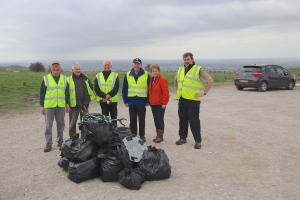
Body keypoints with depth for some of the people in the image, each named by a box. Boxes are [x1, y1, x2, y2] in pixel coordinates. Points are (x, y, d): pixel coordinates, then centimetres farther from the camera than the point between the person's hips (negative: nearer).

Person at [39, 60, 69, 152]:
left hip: (61, 106, 2)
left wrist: (68, 104, 8)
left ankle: (60, 141, 23)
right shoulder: (46, 79, 1)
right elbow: (42, 93, 3)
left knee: (61, 124, 10)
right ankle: (48, 144, 5)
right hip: (49, 106, -2)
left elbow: (67, 92, 13)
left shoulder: (64, 79, 8)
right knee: (48, 125, -2)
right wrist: (42, 106, 1)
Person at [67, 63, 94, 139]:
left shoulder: (85, 78, 10)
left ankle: (84, 137, 19)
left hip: (84, 104, 3)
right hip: (74, 105, -3)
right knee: (72, 123, 3)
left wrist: (88, 100, 14)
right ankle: (73, 138, 14)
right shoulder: (69, 80, -2)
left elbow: (91, 87, 20)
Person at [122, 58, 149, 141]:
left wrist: (148, 100, -1)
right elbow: (124, 89, 7)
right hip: (131, 101, 2)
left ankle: (142, 135, 19)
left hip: (142, 101, -1)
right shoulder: (128, 75, 6)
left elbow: (149, 88, 3)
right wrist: (125, 100, 2)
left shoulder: (146, 74, 2)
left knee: (142, 120, 7)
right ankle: (133, 135, 20)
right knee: (133, 120, 9)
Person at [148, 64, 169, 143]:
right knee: (155, 119, 12)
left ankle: (160, 136, 4)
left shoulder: (162, 79, -10)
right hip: (153, 104, 8)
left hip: (160, 104, -7)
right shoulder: (151, 80, 13)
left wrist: (164, 103, -16)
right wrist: (149, 101, 15)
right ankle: (158, 135, 21)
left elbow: (165, 92, -14)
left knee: (160, 119, -3)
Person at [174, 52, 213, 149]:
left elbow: (210, 81, -9)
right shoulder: (180, 70, 15)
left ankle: (198, 141, 5)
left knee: (194, 120, -5)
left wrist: (204, 92, -13)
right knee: (182, 119, 12)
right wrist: (177, 90, 23)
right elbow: (176, 81, 34)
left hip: (193, 100, -6)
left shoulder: (199, 70, -5)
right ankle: (183, 138, 25)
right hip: (182, 99, 6)